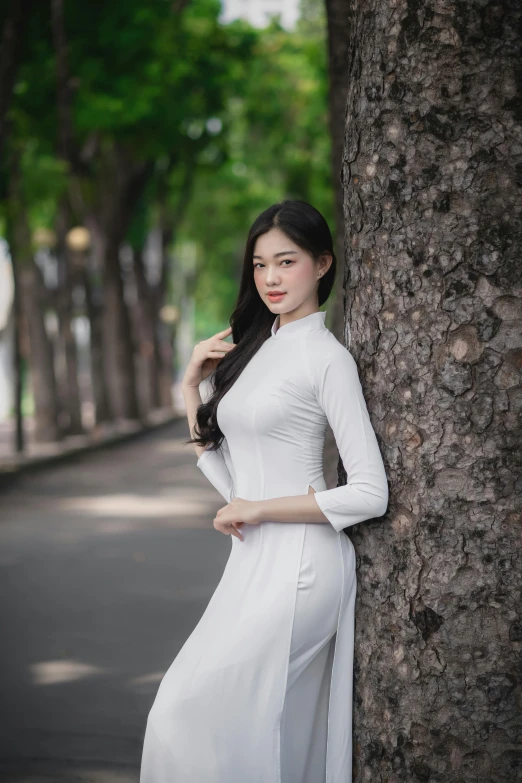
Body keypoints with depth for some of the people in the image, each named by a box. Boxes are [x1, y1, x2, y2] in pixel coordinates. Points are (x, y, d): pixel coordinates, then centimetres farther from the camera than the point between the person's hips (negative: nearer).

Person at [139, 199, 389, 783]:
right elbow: (227, 478, 13)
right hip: (253, 559, 7)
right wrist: (192, 387, 6)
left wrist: (260, 509, -11)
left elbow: (370, 494, -13)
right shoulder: (251, 347, 14)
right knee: (287, 731, 11)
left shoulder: (327, 358, -9)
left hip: (299, 562, -7)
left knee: (189, 708, -9)